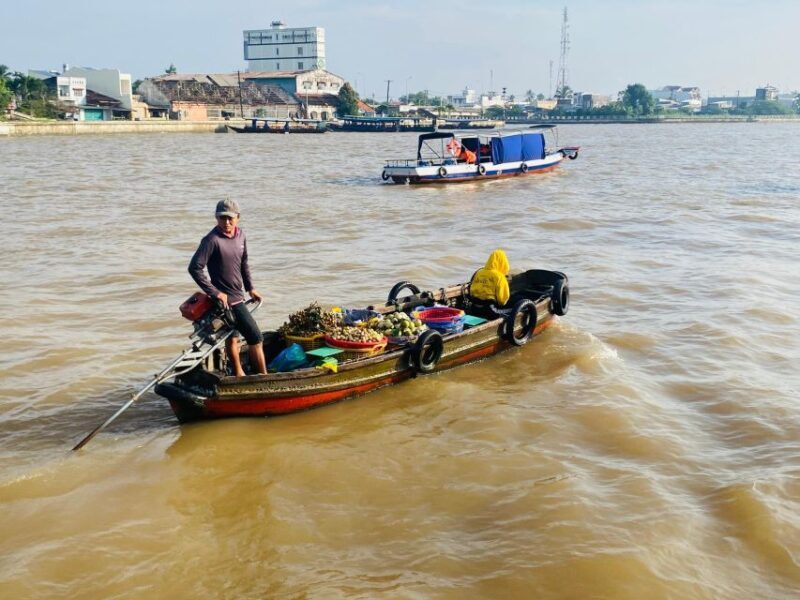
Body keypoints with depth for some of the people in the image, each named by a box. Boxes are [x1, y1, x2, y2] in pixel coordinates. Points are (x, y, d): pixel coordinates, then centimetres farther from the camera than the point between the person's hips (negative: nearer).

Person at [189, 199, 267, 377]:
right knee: (256, 338, -5)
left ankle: (239, 374, 35)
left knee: (232, 337, 21)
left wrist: (250, 287, 19)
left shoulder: (240, 236, 5)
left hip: (237, 296, 8)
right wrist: (215, 292, -22)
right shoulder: (212, 240, -19)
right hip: (226, 299, -8)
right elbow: (195, 268, -21)